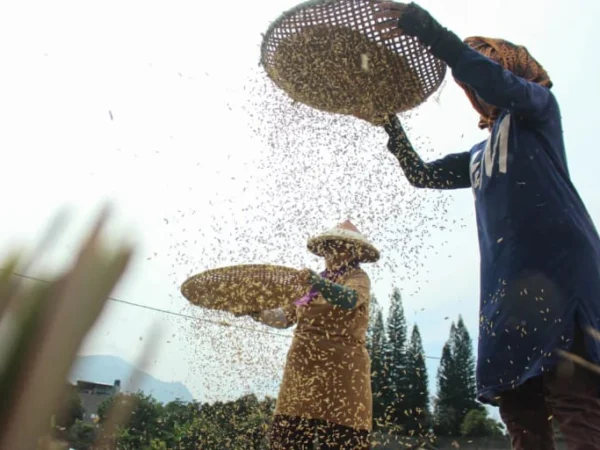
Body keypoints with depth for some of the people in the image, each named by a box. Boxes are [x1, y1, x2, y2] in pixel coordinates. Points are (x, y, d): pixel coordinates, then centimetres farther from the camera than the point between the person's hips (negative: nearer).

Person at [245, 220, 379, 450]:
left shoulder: (357, 277, 0)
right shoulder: (312, 282, 18)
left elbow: (349, 299, -23)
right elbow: (286, 317, 17)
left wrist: (318, 282, -39)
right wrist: (257, 313, 2)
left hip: (340, 370, -6)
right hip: (302, 368, 6)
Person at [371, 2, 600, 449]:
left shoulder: (537, 106, 11)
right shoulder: (479, 156, 29)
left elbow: (498, 83, -10)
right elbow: (422, 174, 31)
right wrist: (390, 122, 25)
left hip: (557, 267, -7)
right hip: (506, 282, 7)